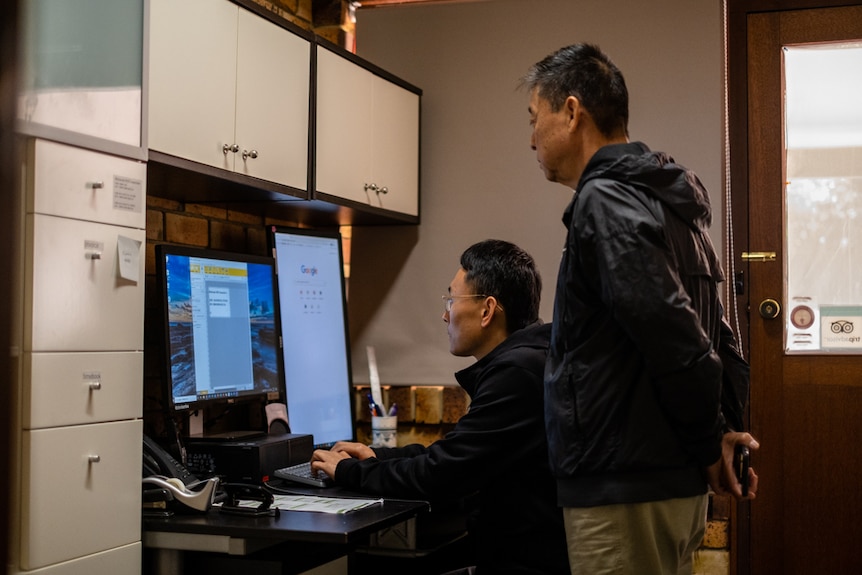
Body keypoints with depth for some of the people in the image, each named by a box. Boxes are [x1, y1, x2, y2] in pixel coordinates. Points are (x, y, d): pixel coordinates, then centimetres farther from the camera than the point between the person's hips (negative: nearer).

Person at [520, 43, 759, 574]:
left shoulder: (604, 201, -14)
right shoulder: (666, 201, 15)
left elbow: (674, 338, -21)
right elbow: (714, 334, 16)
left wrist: (710, 445, -8)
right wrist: (724, 428, 8)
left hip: (624, 493, -9)